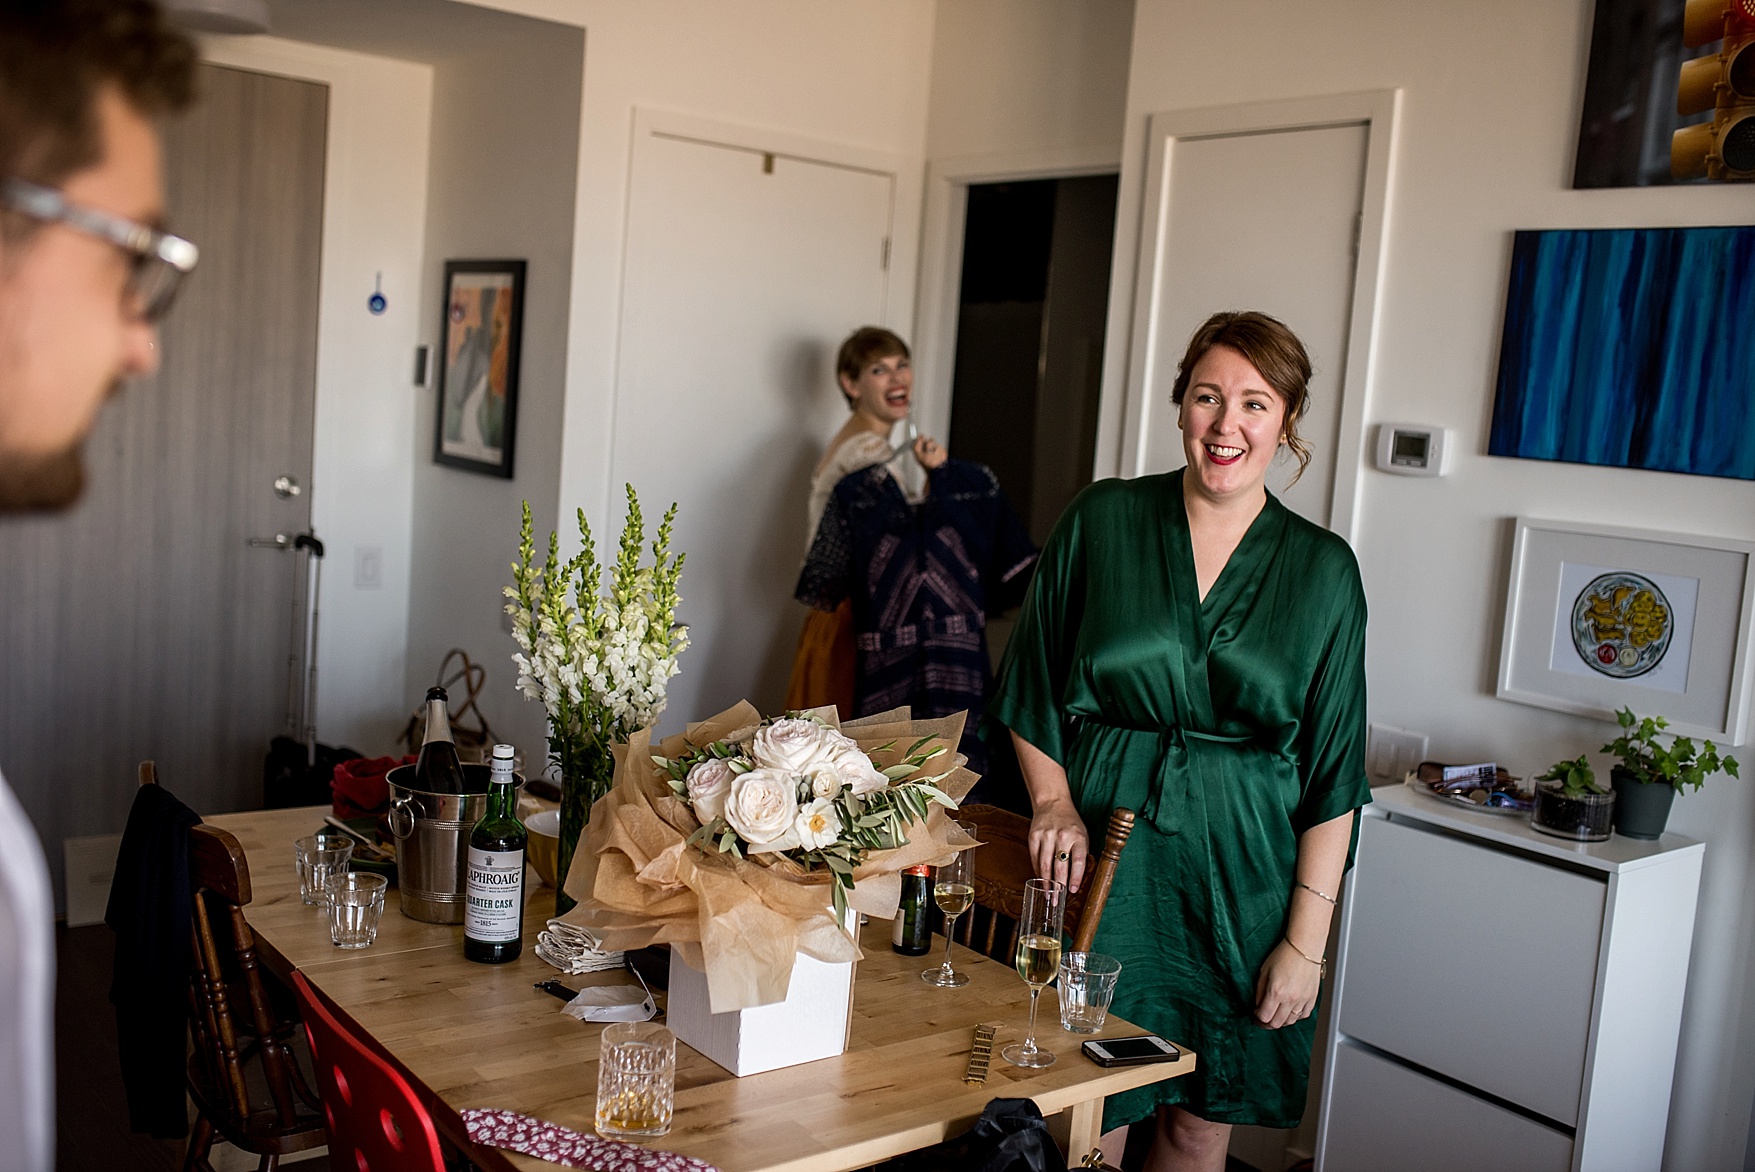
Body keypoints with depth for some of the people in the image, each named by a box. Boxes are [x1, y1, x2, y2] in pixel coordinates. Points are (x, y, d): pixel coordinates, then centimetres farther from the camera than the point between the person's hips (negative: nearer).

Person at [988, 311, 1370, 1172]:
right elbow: (1032, 694, 8)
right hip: (1104, 855, 0)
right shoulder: (1102, 521, 1)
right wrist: (1054, 800, -8)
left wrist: (1306, 940, -4)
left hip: (1242, 874, 1)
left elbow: (1333, 776, 0)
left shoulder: (1322, 569, 1)